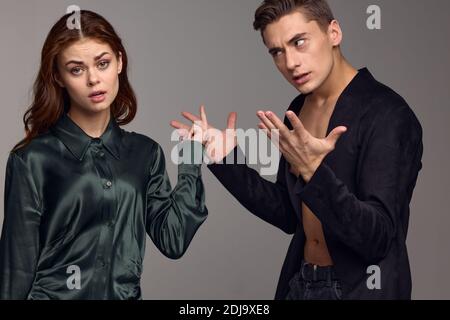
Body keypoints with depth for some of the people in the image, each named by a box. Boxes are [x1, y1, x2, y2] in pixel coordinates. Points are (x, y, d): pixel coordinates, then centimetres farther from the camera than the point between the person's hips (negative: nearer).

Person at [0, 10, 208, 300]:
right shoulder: (32, 160, -12)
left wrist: (192, 162, -5)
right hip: (54, 293, -3)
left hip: (127, 293, 4)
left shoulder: (146, 153, 0)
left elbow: (172, 240, -4)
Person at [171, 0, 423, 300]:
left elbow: (377, 238, -24)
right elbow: (290, 216, 9)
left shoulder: (388, 114, -19)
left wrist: (312, 172, -35)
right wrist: (227, 161, 0)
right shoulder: (299, 110, 4)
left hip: (360, 288, -6)